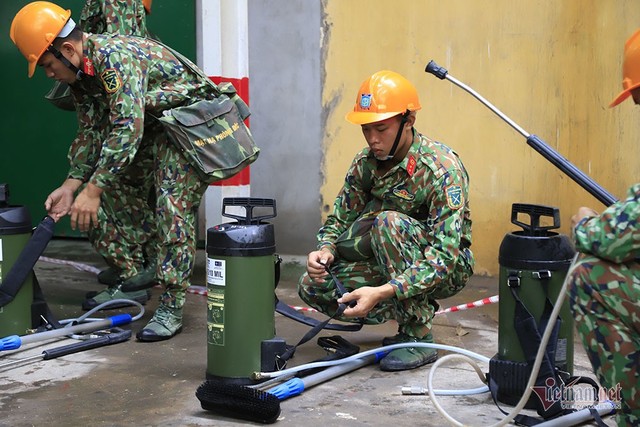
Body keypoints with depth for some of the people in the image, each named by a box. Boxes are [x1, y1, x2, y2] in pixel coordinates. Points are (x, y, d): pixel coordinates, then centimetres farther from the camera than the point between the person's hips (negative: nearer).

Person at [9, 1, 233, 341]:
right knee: (116, 190, 14)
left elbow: (127, 128, -38)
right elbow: (90, 132, 7)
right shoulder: (80, 72, 1)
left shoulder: (114, 57, -31)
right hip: (152, 128, 10)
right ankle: (132, 279, 27)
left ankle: (172, 306, -16)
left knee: (173, 208, -20)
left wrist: (93, 190, -37)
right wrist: (72, 185, -4)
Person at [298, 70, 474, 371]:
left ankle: (419, 338, -22)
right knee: (312, 286, -12)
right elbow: (339, 220, 5)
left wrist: (382, 292, -42)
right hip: (390, 269, 7)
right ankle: (410, 316, 4)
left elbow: (445, 255, -32)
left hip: (449, 270, -6)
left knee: (389, 221, -33)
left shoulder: (443, 168, -25)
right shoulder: (365, 163, -4)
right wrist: (325, 250, -19)